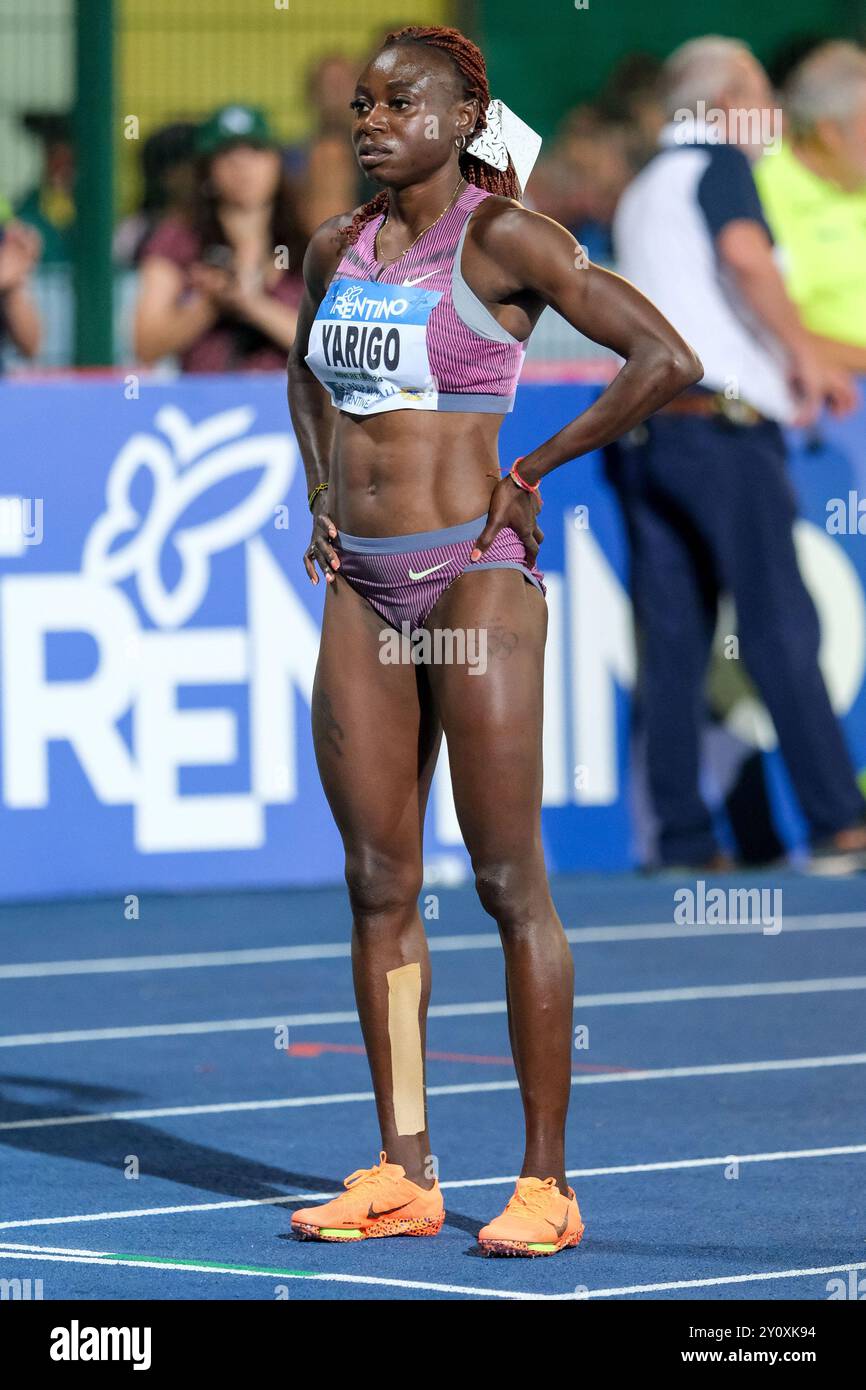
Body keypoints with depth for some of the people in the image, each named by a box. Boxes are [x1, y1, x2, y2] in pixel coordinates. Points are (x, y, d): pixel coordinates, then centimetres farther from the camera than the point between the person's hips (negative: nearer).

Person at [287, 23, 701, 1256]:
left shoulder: (502, 238, -8)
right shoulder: (339, 247, 11)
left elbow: (666, 360, -16)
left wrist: (535, 473, -10)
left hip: (474, 576, -7)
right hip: (362, 589, 7)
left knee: (509, 880, -5)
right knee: (379, 884, 6)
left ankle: (546, 1184, -1)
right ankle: (404, 1177, 12)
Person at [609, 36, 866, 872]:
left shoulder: (639, 192, 23)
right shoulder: (718, 164, -2)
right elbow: (743, 251, -22)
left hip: (643, 421, 8)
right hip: (724, 424, -8)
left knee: (672, 642, 4)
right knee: (780, 628, -6)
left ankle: (682, 835, 1)